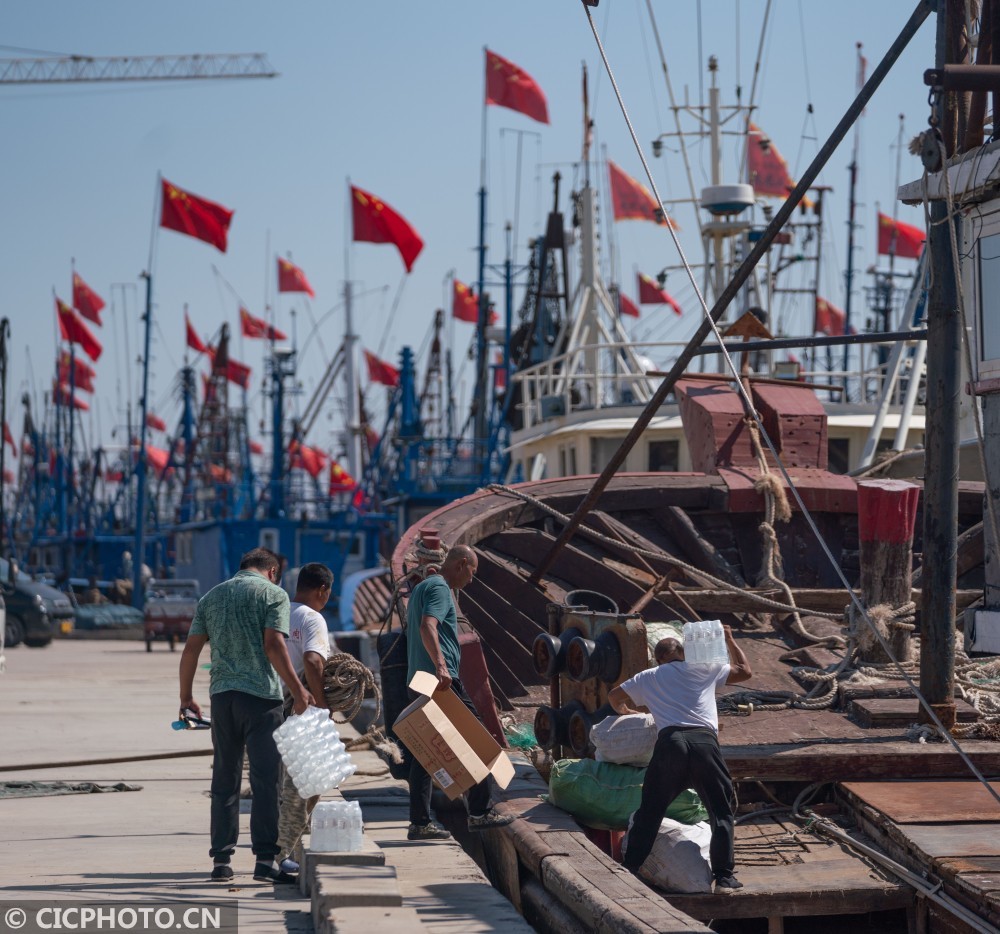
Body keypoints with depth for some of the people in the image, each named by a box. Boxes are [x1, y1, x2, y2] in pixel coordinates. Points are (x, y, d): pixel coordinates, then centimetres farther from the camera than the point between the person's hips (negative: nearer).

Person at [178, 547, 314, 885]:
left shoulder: (211, 596, 15)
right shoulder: (273, 593, 0)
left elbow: (191, 649, 11)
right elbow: (274, 646, -12)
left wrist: (186, 696, 18)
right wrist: (298, 690, -9)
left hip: (222, 695, 5)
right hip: (261, 695, -5)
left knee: (225, 780, 10)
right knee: (265, 779, -3)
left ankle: (221, 860, 9)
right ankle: (265, 859, -7)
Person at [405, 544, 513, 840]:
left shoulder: (421, 588, 22)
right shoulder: (440, 588, -9)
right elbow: (427, 627, -26)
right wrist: (440, 666, -38)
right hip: (443, 682, -10)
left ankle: (420, 823, 4)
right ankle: (480, 813, 2)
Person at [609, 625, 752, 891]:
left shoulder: (648, 678, 24)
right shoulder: (702, 670, 20)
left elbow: (614, 697, 37)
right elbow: (744, 671, 30)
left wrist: (625, 711, 59)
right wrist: (729, 640, 43)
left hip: (669, 742, 1)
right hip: (704, 740, -1)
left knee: (649, 811, 11)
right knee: (721, 812, 8)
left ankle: (629, 869, 9)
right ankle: (724, 875, 1)